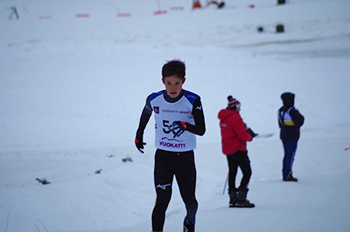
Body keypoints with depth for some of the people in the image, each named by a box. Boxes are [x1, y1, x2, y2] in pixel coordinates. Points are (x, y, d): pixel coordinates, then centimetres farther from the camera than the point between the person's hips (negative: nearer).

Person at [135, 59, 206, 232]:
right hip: (162, 156, 1)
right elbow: (145, 116, 18)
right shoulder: (154, 100, -5)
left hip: (185, 158, -1)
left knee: (190, 201, 6)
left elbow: (201, 130, -17)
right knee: (162, 200, -11)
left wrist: (185, 126, -36)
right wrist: (139, 136, 30)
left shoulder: (193, 101, -12)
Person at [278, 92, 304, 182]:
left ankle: (285, 173, 23)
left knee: (287, 155, 18)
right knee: (290, 155, -3)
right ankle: (287, 176, -3)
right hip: (292, 137, -8)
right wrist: (301, 117, 0)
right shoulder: (292, 111, -19)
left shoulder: (280, 110, 7)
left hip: (283, 136, 8)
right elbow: (299, 122, -18)